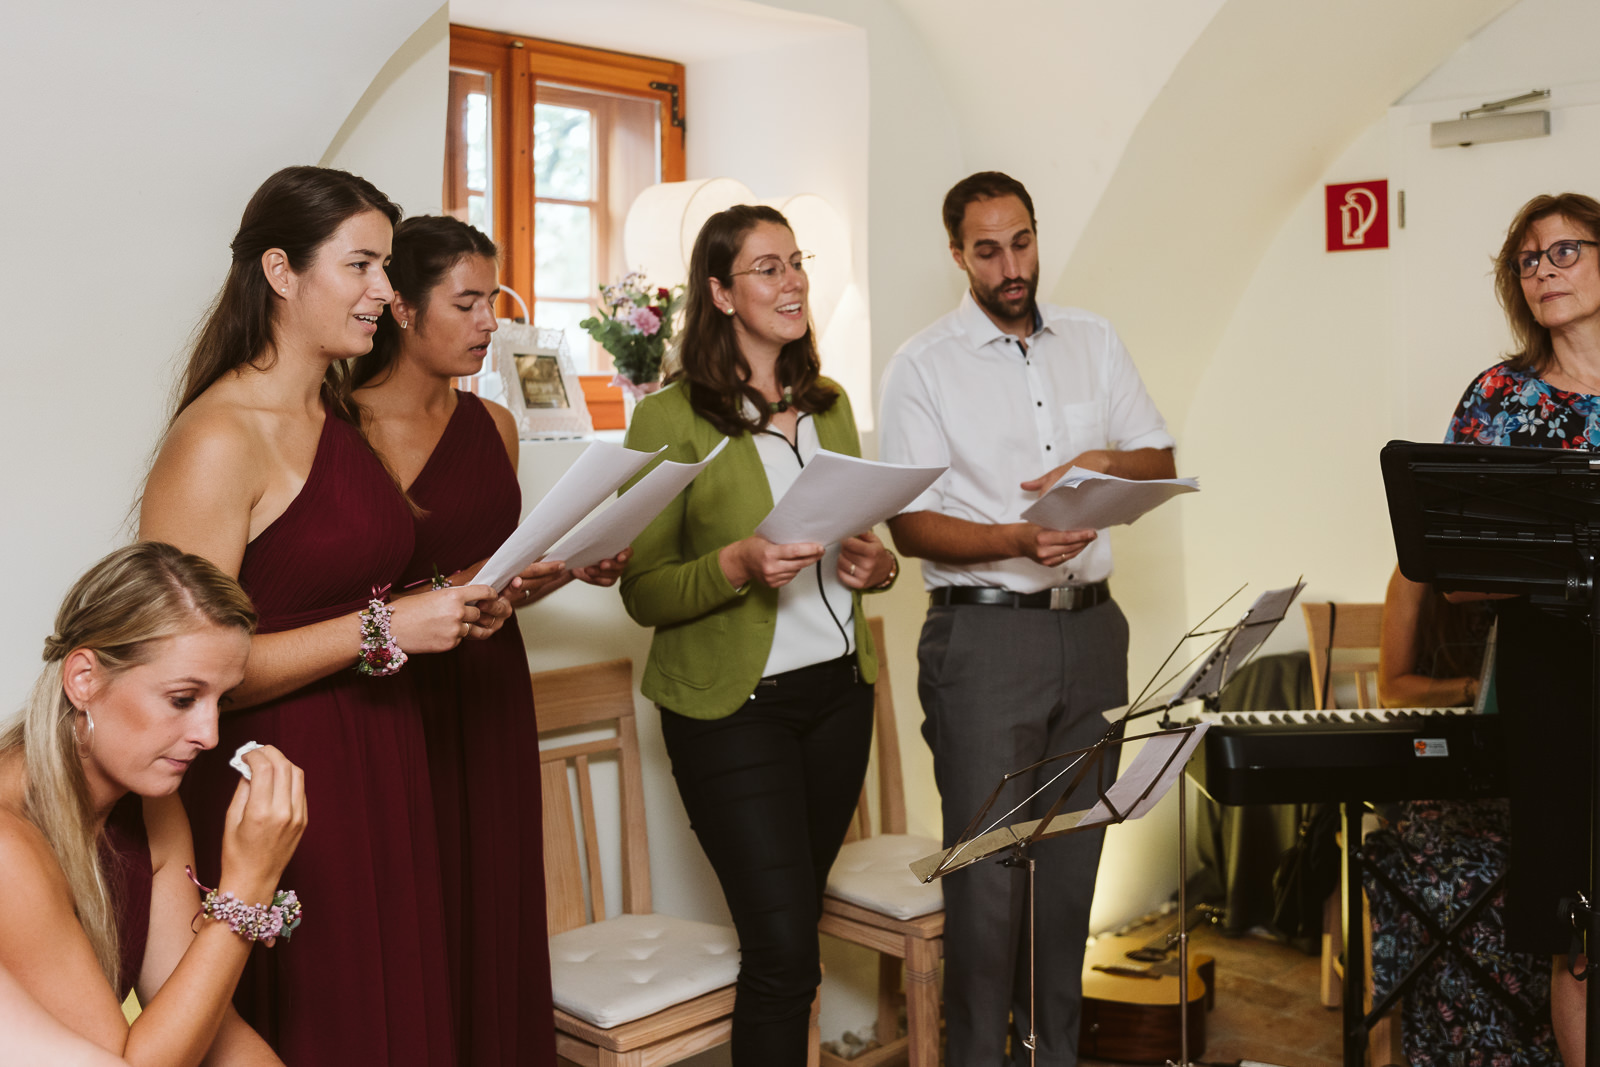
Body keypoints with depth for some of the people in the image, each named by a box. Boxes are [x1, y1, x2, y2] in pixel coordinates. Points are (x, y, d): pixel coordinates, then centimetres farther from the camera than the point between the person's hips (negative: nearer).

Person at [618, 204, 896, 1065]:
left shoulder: (829, 405, 11)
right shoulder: (670, 418, -8)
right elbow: (643, 593, -9)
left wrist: (876, 567, -1)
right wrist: (737, 567, -25)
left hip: (838, 690, 6)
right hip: (733, 704, -5)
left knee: (794, 926, 14)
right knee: (784, 950, -6)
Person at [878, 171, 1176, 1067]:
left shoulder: (1094, 341, 11)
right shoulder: (923, 367, -2)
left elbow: (1162, 463, 15)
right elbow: (909, 523, -8)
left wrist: (1104, 462, -7)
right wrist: (1018, 540, -23)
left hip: (1090, 625, 5)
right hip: (984, 632, -4)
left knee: (1074, 854, 12)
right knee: (989, 862, -3)